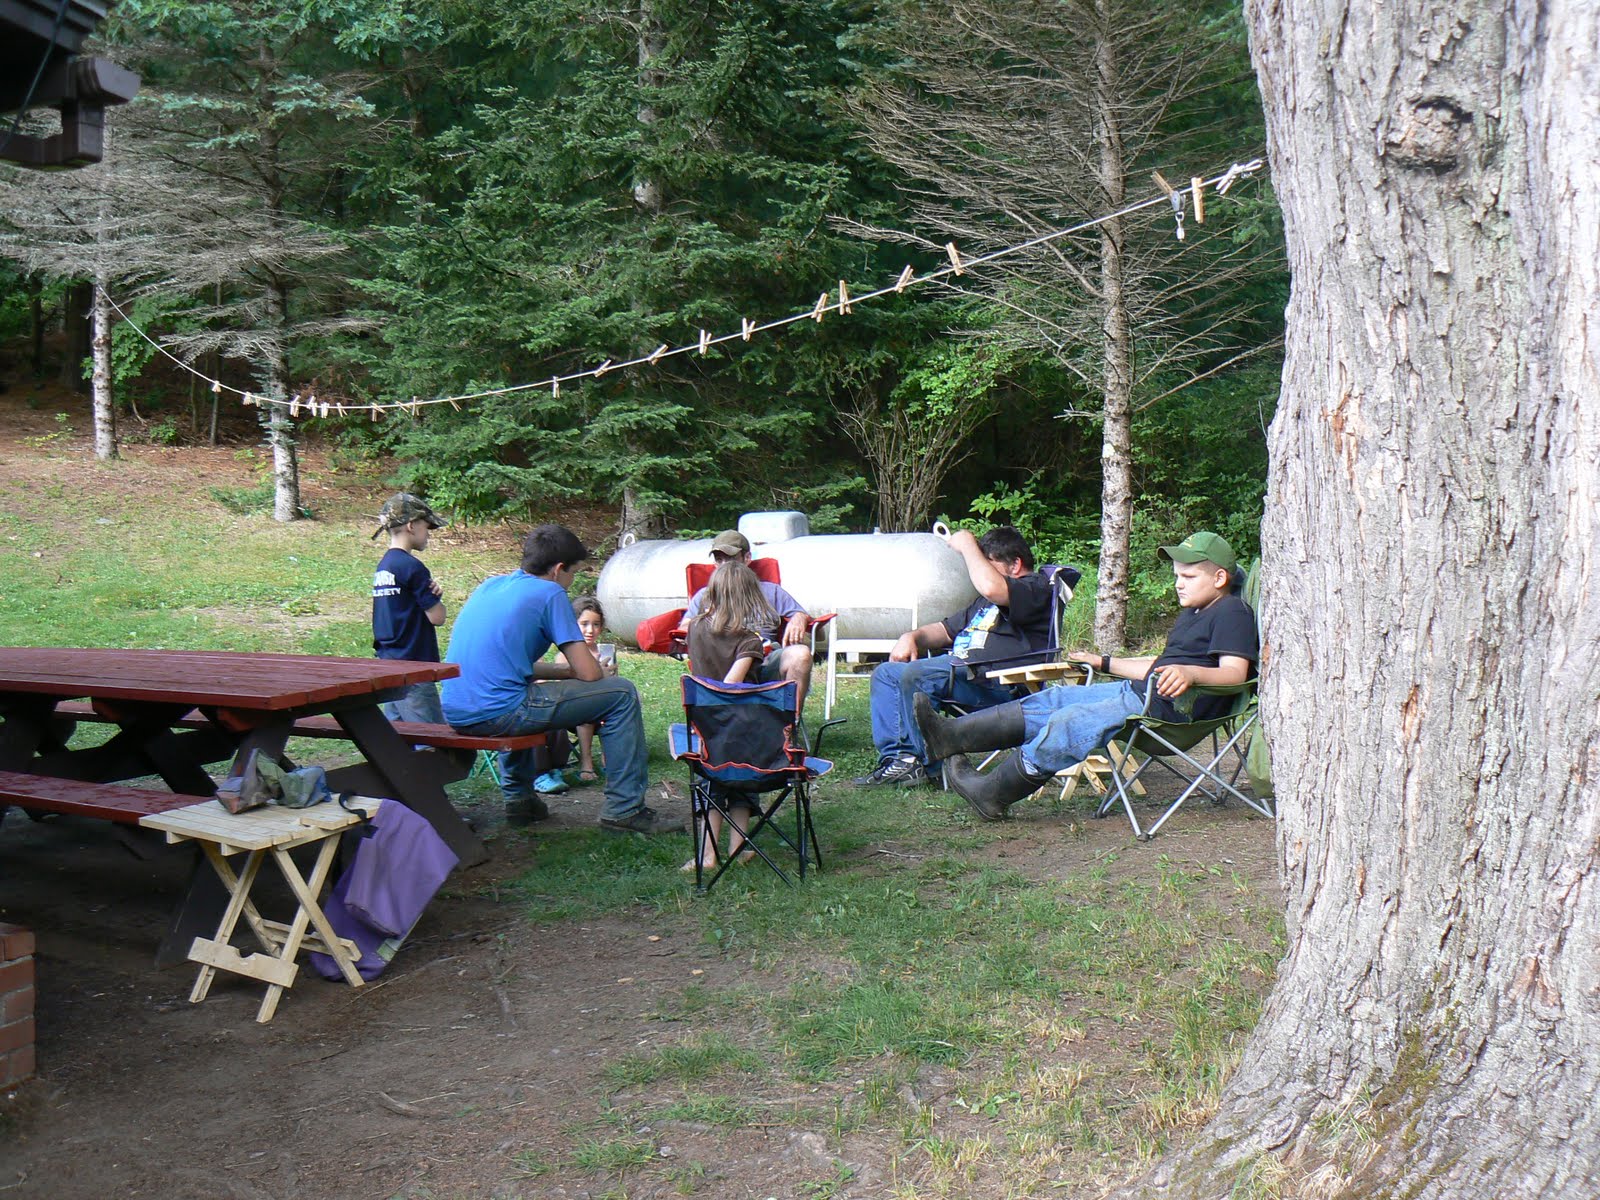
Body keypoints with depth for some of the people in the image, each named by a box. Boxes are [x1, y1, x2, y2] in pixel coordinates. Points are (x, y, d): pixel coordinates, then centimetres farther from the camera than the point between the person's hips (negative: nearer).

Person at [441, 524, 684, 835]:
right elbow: (589, 673, -6)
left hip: (455, 712, 8)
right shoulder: (549, 593, -4)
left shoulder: (490, 585, 18)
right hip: (499, 713, -8)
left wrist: (566, 669, 24)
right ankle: (624, 808, 5)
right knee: (622, 694, 2)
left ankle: (518, 794, 41)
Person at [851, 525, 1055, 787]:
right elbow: (946, 629, 35)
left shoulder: (1037, 587, -1)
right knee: (885, 673, 5)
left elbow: (991, 587, -23)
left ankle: (929, 766, -18)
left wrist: (967, 544, -10)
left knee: (913, 675, -29)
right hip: (959, 668, 10)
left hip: (993, 681, -10)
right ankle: (895, 757, -4)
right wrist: (912, 637, 13)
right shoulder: (985, 601, 31)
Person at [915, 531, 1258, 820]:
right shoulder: (1191, 614, 25)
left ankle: (992, 793, -18)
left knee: (1069, 723, -24)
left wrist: (1190, 673, -39)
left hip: (1174, 704, -10)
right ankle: (952, 736, -9)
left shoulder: (1233, 613, -6)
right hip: (1140, 690, 10)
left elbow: (1234, 672, -20)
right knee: (1052, 701, -2)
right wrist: (1104, 662, 35)